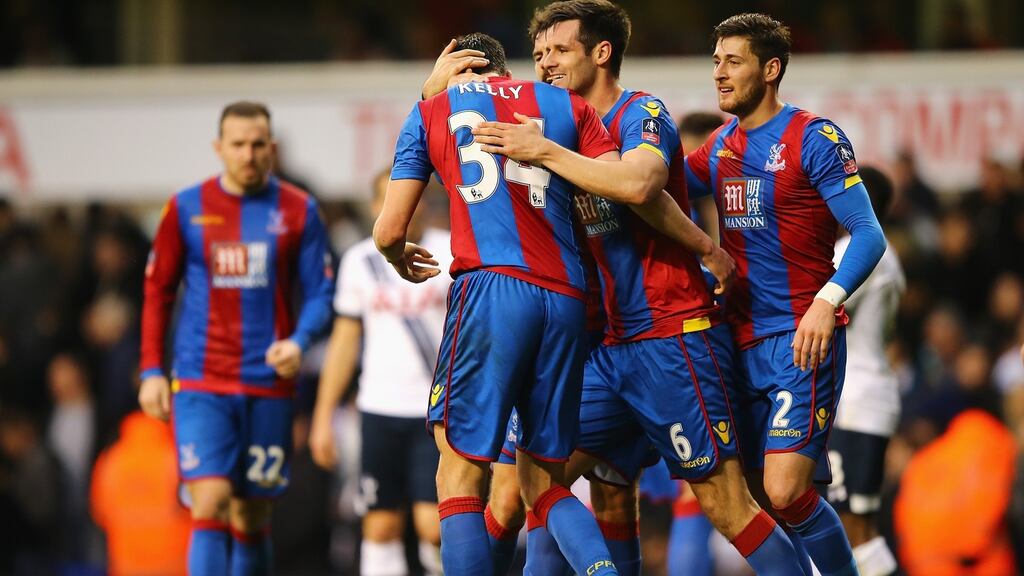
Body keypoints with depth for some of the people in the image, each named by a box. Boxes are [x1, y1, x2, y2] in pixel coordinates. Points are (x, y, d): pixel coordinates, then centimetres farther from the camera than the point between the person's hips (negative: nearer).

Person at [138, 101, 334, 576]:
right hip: (201, 385, -1)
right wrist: (152, 371, 3)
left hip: (269, 385, 1)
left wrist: (298, 341, -15)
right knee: (210, 505, -15)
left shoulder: (298, 211, 4)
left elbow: (320, 293, 5)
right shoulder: (186, 208, 4)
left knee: (252, 519, 7)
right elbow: (158, 292, 9)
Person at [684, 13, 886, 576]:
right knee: (758, 496, 7)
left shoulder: (814, 138, -9)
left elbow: (868, 234, -14)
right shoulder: (719, 146, 12)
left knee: (784, 492, -18)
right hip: (743, 341, 7)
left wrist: (827, 302, -29)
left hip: (803, 341, -7)